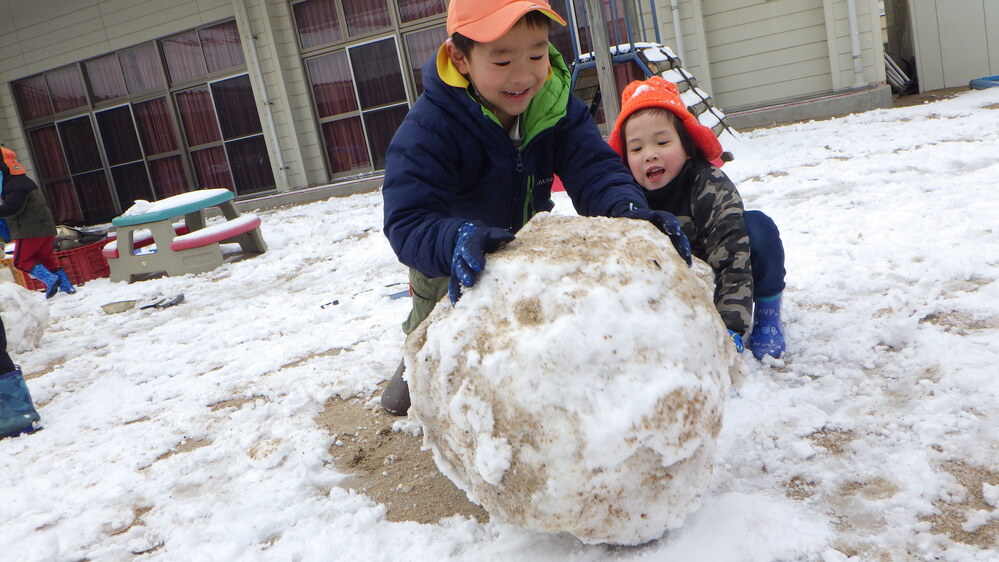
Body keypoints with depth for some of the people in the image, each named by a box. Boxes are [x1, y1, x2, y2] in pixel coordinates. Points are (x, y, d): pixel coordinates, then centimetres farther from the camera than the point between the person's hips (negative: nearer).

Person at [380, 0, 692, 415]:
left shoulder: (557, 107, -25)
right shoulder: (428, 128, -39)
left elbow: (594, 170, -33)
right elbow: (407, 221, -47)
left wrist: (628, 210, -56)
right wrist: (456, 240, -69)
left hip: (523, 238, 3)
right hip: (445, 255, -3)